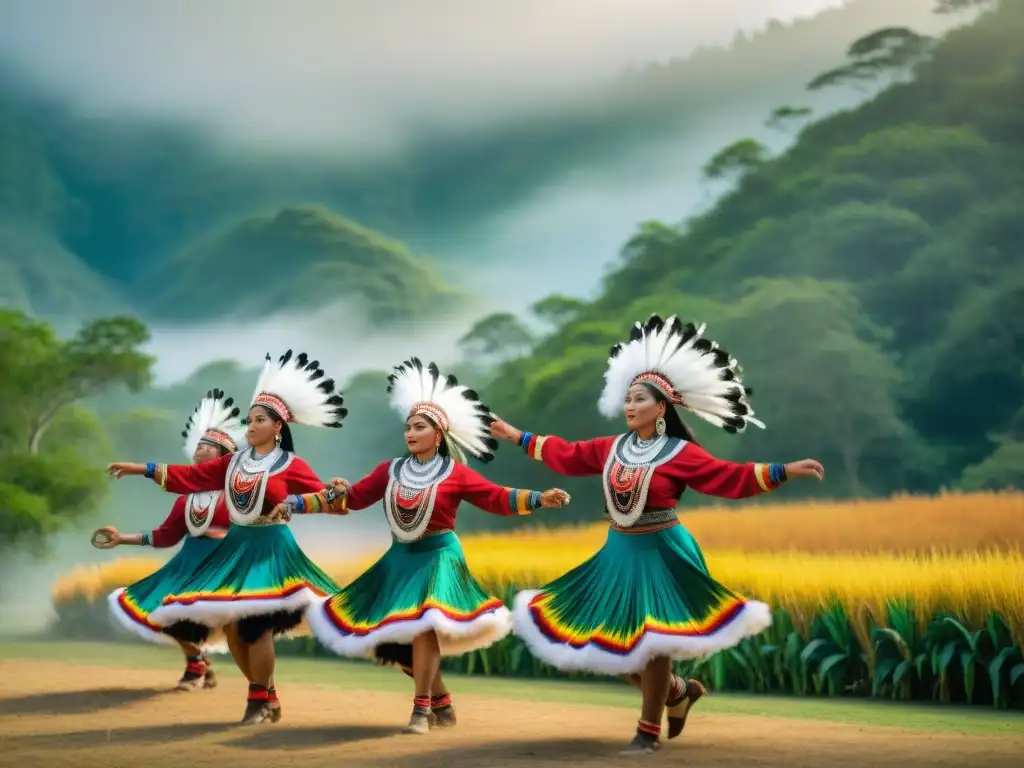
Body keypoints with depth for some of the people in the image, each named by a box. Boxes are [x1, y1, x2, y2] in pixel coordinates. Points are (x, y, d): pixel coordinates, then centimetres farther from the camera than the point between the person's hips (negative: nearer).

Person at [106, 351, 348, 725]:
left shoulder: (291, 466, -4)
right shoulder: (234, 462, 10)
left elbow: (323, 496, -7)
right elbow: (190, 476, 11)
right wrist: (141, 469, 9)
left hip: (270, 549, -6)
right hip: (236, 546, 6)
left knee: (253, 625, -13)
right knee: (231, 625, 3)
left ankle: (260, 701, 1)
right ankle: (267, 696, 16)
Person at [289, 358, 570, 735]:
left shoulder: (455, 473, -6)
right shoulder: (390, 471, 5)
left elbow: (497, 498, -8)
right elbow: (355, 497, 6)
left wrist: (539, 499, -20)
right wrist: (295, 504, -2)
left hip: (438, 558, -5)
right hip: (400, 559, 5)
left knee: (422, 625, -22)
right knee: (399, 632, 3)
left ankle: (421, 709, -15)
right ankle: (442, 704, 19)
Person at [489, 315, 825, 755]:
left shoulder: (680, 454, -11)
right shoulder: (612, 448, 5)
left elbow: (733, 478, -16)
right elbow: (564, 454, 17)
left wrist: (785, 471, -27)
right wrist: (517, 437, 22)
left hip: (662, 555, -6)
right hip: (618, 554, 6)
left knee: (651, 641, -5)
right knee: (612, 639, 7)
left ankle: (649, 730, 9)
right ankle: (679, 692, 30)